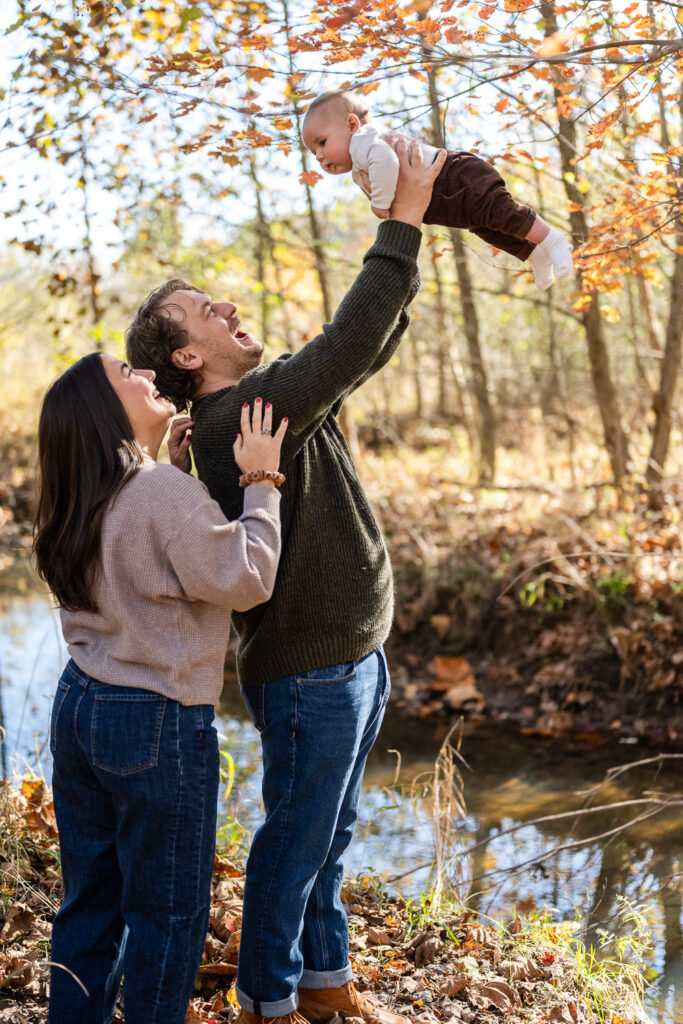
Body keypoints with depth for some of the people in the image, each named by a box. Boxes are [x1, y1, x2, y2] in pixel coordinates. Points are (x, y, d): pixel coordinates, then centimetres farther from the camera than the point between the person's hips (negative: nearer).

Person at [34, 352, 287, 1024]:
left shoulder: (86, 503, 6)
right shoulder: (168, 494, -21)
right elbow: (245, 580, -16)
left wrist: (166, 458, 17)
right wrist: (259, 482, -9)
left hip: (78, 708, 8)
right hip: (156, 724, -8)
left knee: (90, 896, 20)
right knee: (168, 911, 9)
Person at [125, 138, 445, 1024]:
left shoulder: (280, 396, 8)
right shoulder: (239, 416, -22)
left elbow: (366, 345, 12)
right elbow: (352, 342, -30)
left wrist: (406, 230, 2)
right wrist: (402, 225, -24)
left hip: (350, 659, 9)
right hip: (311, 674, -9)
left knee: (331, 833, 21)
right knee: (295, 841, 6)